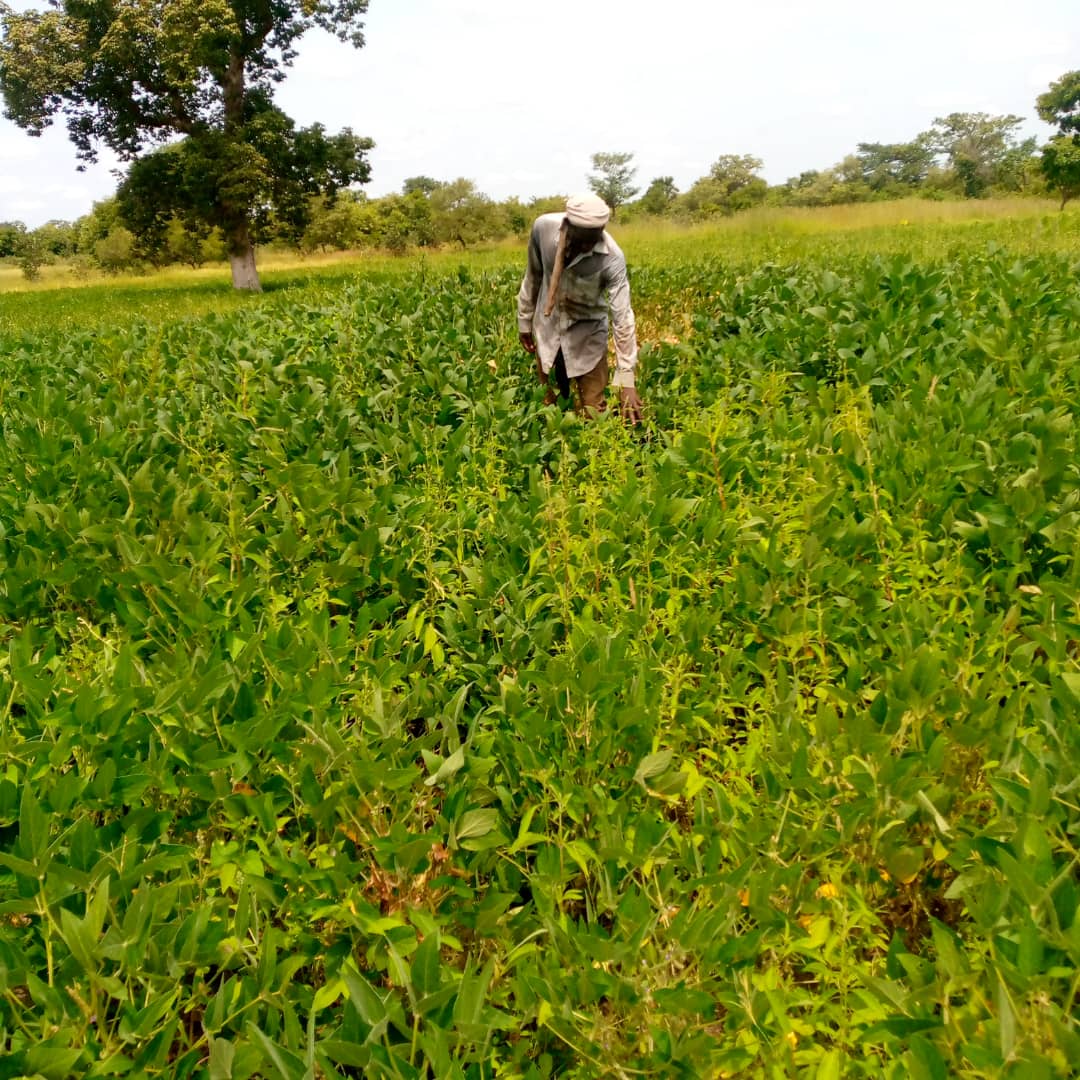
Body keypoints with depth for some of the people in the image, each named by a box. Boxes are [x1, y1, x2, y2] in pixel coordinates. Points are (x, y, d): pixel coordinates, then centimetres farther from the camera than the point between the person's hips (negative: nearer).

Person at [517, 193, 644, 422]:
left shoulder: (612, 258, -28)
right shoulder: (543, 227, -19)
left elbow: (622, 317, -27)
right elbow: (533, 275, -2)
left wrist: (626, 380, -30)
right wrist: (524, 321, 8)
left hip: (588, 333, -2)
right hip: (547, 328, 3)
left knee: (593, 411, 0)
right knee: (549, 406, 13)